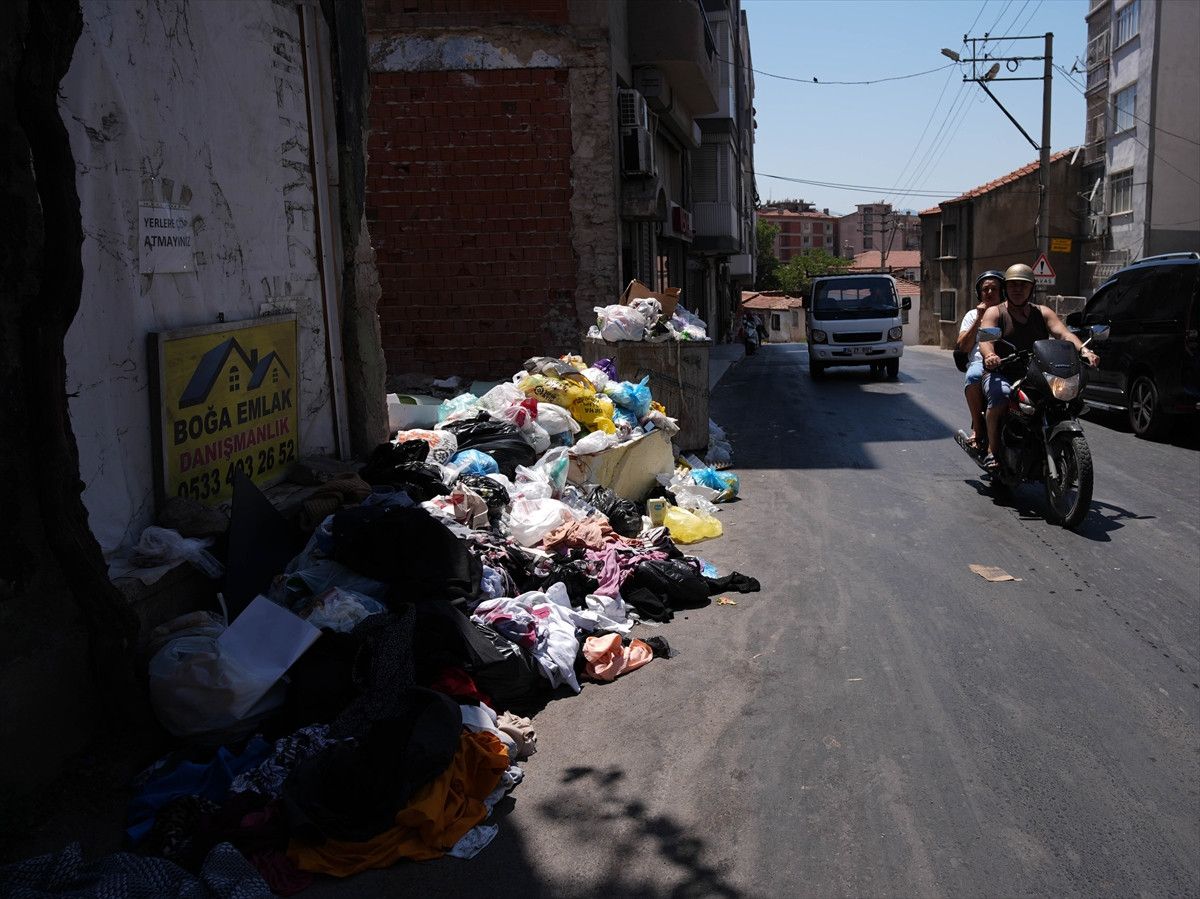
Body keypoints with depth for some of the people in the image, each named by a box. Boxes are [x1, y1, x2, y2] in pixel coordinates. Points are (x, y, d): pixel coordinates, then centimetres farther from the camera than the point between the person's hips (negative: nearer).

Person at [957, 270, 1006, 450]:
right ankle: (977, 427, -27)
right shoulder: (972, 315, 25)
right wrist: (979, 319, 5)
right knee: (973, 376, -38)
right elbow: (963, 347, 10)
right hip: (980, 362, 0)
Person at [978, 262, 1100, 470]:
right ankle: (992, 451, -23)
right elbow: (985, 340, -12)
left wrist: (1084, 350, -21)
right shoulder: (995, 313, 7)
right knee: (1000, 395, -36)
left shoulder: (1043, 313, 17)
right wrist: (989, 355, -37)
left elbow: (1063, 334, 0)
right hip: (1001, 373, -3)